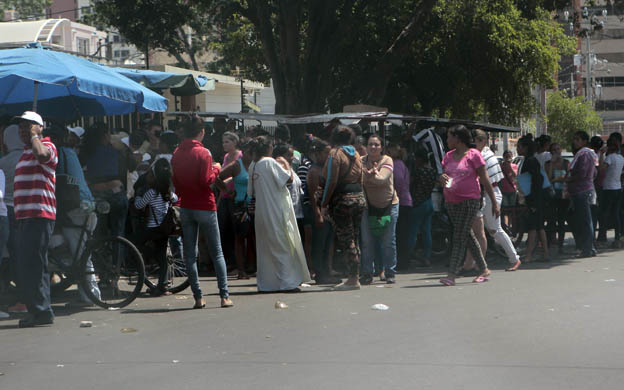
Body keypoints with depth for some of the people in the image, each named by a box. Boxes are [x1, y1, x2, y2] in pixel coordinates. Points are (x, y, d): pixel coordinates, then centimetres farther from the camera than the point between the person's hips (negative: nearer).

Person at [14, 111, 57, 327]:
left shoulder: (47, 146, -5)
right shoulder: (27, 152, 25)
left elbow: (42, 155, -32)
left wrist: (34, 135, -15)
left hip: (39, 215, -10)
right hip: (25, 216, 10)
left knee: (32, 263, -13)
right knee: (26, 264, 10)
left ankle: (41, 311, -11)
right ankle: (37, 310, 14)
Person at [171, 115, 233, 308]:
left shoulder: (176, 154, 4)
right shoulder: (203, 153, -12)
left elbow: (175, 182, 9)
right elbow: (206, 181, -17)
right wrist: (215, 169, 0)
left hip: (186, 207, 4)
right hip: (205, 206, -4)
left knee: (190, 254, 6)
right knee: (217, 253, 3)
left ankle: (198, 298, 4)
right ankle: (224, 296, 0)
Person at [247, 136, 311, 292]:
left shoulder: (253, 165, 8)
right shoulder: (270, 162, -12)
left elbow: (251, 192, 13)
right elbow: (289, 179, -15)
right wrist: (286, 164, 0)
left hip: (261, 213, 7)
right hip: (277, 211, -7)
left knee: (265, 247, 12)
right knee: (283, 246, -1)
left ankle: (265, 283, 13)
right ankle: (287, 281, -2)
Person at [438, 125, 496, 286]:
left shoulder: (473, 155, -5)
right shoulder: (448, 156, 14)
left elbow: (485, 180, -4)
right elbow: (442, 178, 15)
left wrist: (494, 203, -3)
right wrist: (442, 178, -10)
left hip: (470, 200, -7)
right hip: (451, 201, 7)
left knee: (460, 236, -11)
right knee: (468, 235, 11)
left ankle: (452, 274, -15)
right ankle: (484, 270, 20)